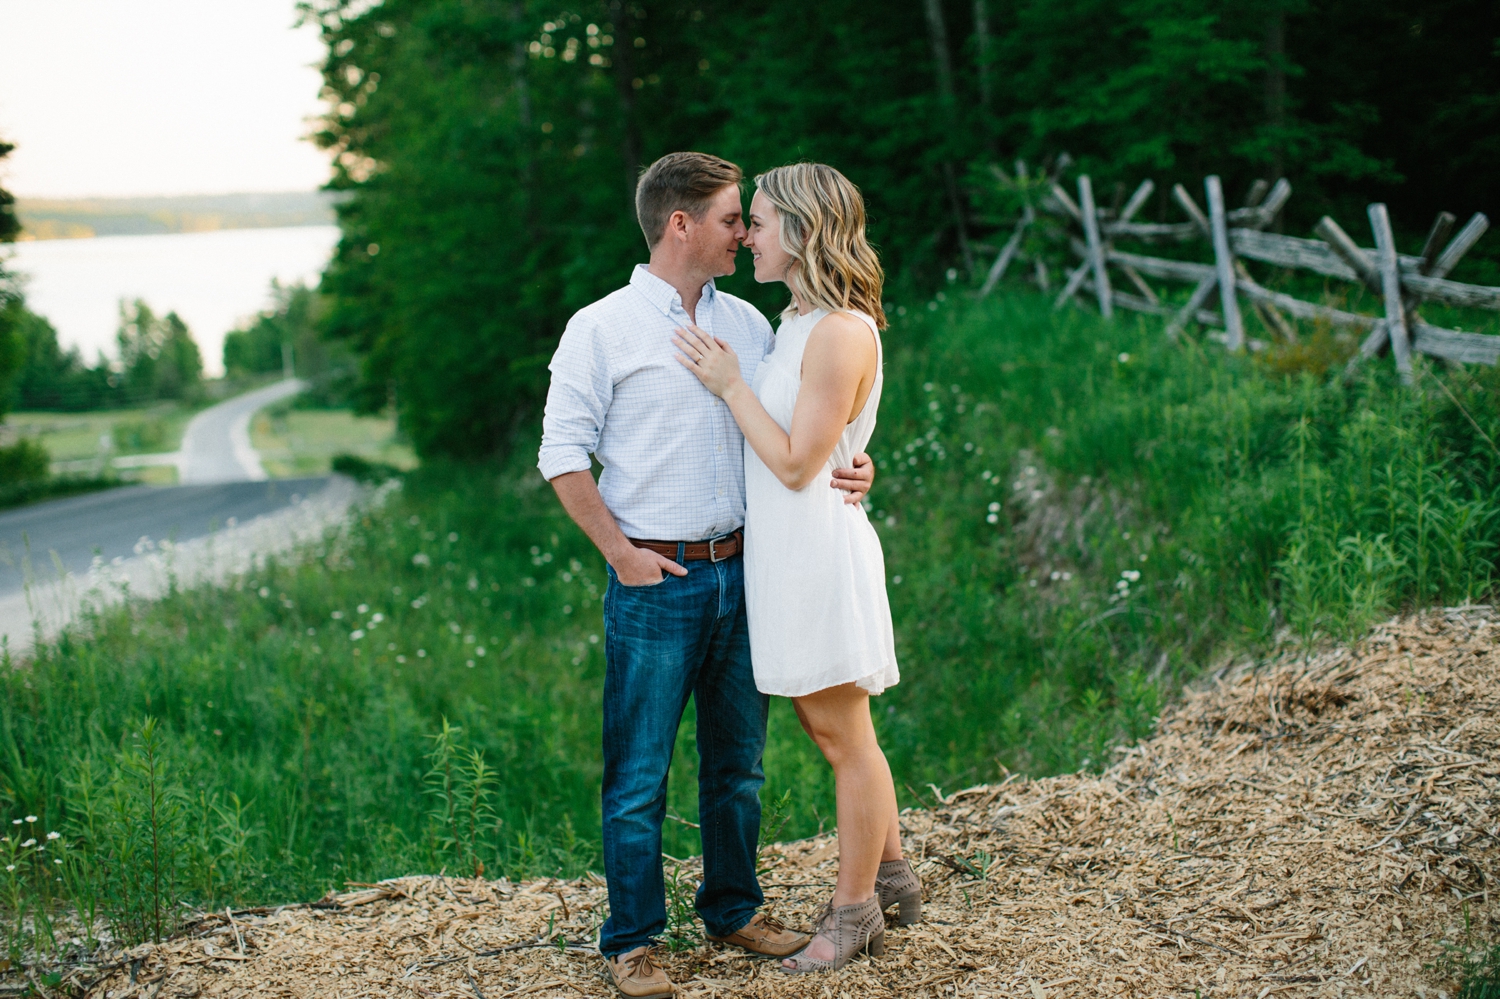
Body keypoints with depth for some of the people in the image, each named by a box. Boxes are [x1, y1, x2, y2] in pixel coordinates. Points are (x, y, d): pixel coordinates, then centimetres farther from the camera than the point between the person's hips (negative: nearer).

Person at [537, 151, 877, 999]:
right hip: (656, 581, -5)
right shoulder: (601, 330, -5)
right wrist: (622, 553, -11)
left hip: (742, 571, 5)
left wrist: (855, 466, -4)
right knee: (639, 773, 0)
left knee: (738, 760, 14)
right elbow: (565, 456, -5)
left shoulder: (748, 324, 11)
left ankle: (735, 906, 30)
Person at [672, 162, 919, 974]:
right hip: (782, 550, 10)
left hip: (819, 548, -10)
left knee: (845, 735, 3)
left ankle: (854, 910, 16)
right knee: (830, 725, 18)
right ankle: (892, 875, 33)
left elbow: (797, 463, -18)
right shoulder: (797, 321, 11)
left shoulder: (841, 332, -18)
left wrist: (731, 385, -13)